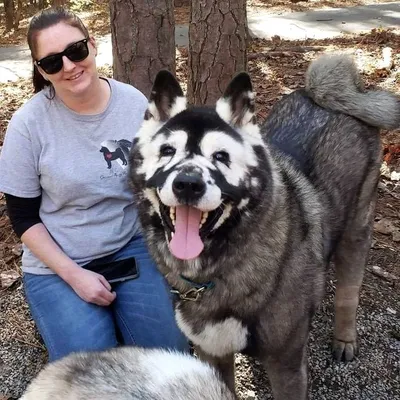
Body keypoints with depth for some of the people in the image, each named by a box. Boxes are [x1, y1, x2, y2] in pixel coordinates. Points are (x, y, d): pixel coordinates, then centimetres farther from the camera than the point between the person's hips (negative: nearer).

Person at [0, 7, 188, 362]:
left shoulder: (134, 103, -7)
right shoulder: (29, 123, -12)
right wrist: (73, 275, -15)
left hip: (132, 245, 2)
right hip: (57, 262, -1)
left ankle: (117, 315, 17)